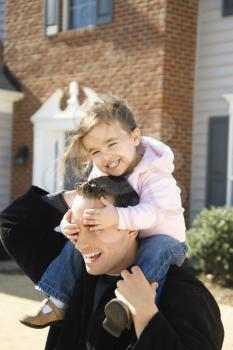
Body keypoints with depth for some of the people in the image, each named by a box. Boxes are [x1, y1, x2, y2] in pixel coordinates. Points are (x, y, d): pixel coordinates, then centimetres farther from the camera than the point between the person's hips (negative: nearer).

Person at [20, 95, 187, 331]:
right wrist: (71, 222, -31)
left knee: (159, 247, -38)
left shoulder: (154, 174, -24)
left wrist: (118, 217, -58)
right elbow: (84, 207, -6)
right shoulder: (98, 175, -4)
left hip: (161, 239, -6)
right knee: (76, 243, -7)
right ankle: (57, 303, -2)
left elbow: (153, 211, -40)